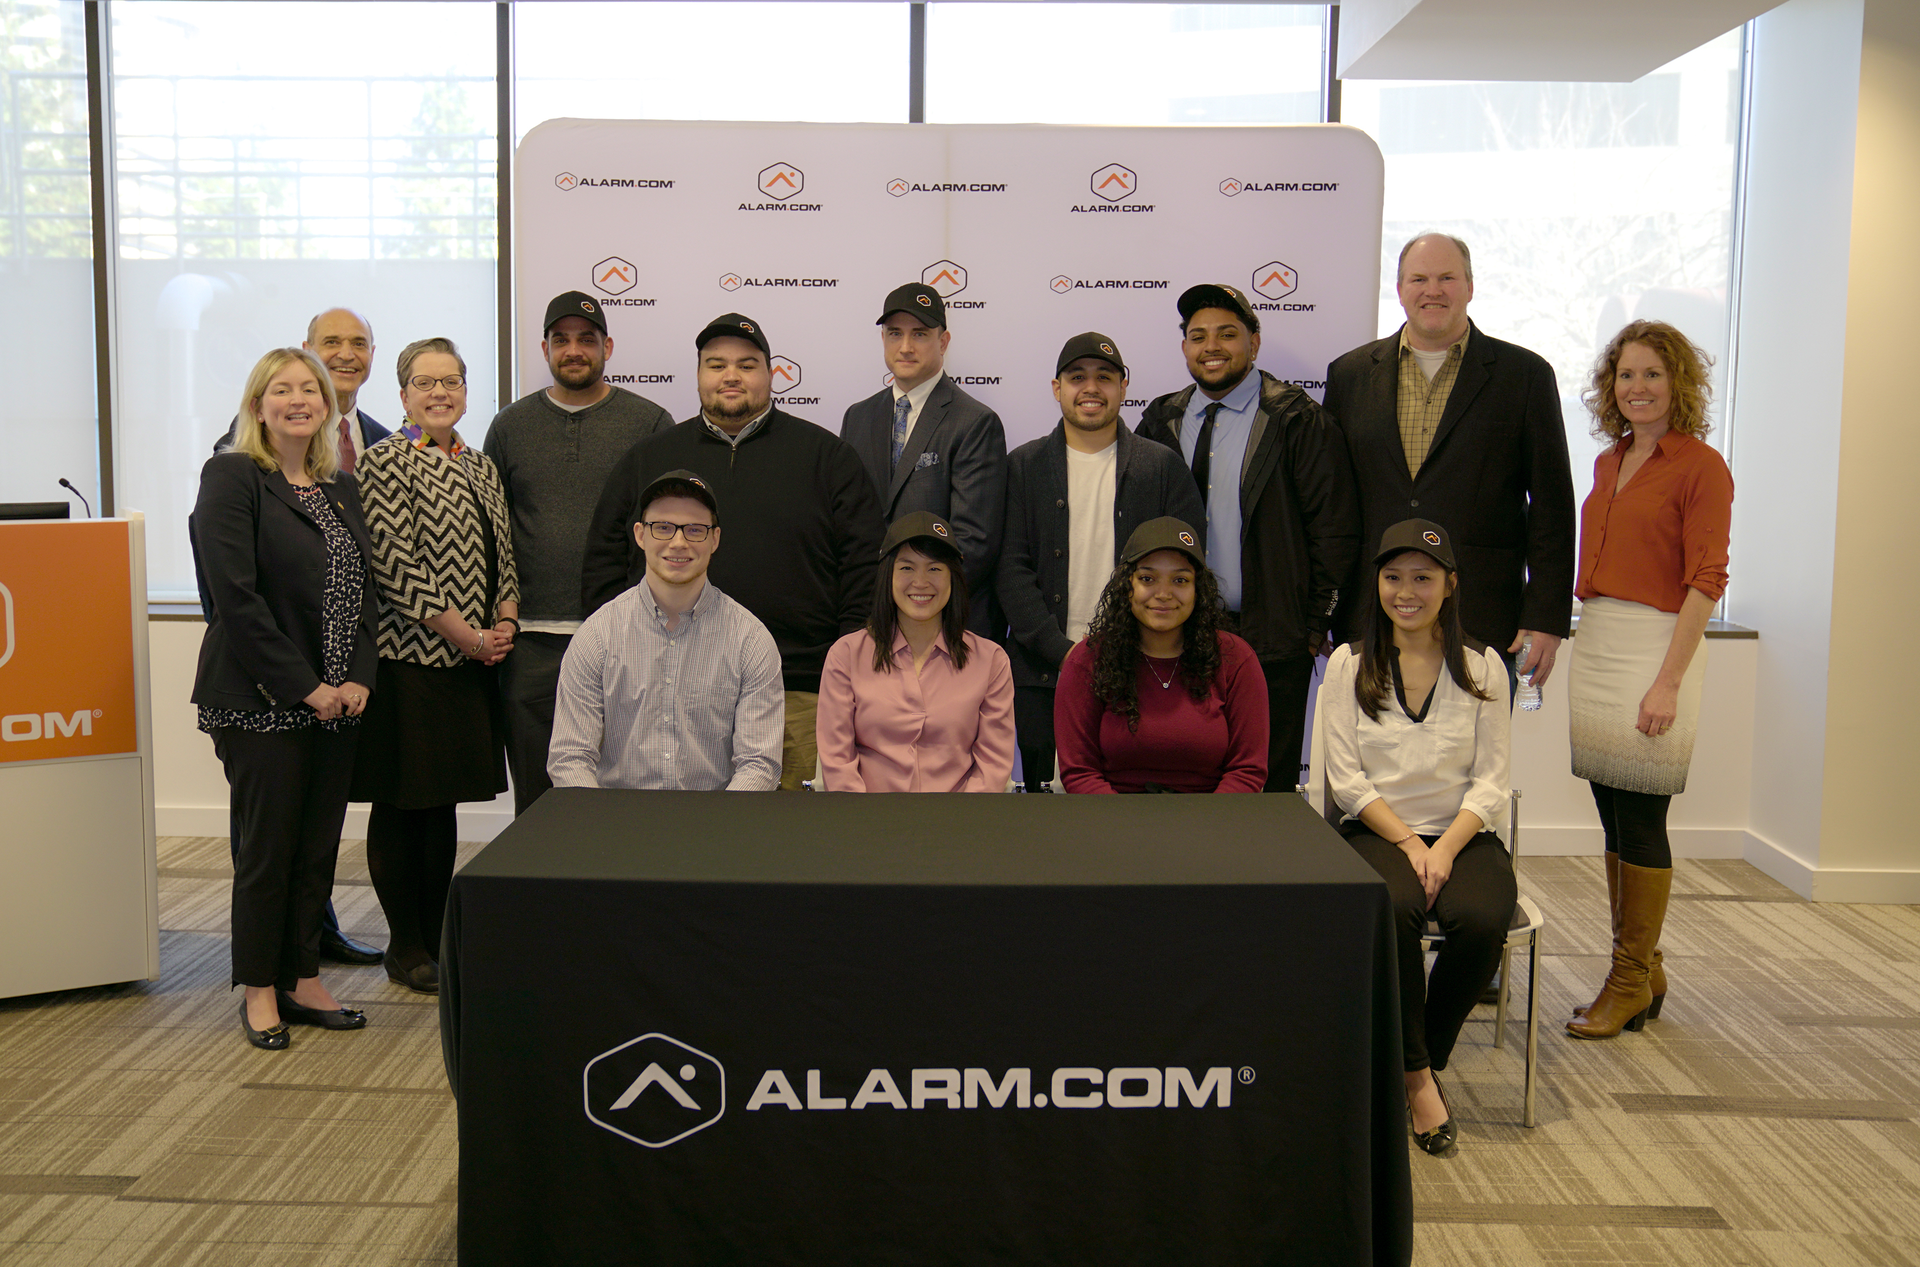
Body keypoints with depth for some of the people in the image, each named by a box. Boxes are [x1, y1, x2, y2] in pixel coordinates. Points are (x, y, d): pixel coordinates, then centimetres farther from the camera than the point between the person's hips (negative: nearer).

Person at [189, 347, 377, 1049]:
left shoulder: (340, 489, 13)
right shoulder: (232, 477, -7)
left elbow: (363, 588, 13)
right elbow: (235, 597, -15)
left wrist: (358, 677, -2)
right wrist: (305, 687, -15)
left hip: (337, 700, 6)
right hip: (261, 700, -6)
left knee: (319, 845, 10)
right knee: (267, 845, 2)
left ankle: (304, 978, 22)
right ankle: (260, 990, 16)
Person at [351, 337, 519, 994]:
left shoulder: (481, 466, 16)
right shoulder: (386, 462, -7)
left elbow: (503, 553, 17)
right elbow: (394, 564, -14)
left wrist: (506, 622, -1)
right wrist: (466, 634, -14)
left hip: (469, 662, 7)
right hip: (408, 657, -7)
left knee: (443, 800, 13)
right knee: (401, 805, 2)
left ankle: (438, 933, 22)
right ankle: (406, 944, 13)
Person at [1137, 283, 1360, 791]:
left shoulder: (1298, 421, -3)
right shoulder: (1162, 421, 10)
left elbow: (1335, 532, -4)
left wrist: (1314, 627, -5)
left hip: (1271, 644, -4)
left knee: (1266, 788, 2)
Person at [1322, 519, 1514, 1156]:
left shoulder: (1482, 667, 7)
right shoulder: (1349, 664, 5)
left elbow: (1491, 780, 1)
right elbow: (1347, 779, 0)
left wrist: (1446, 847, -15)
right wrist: (1409, 842, -12)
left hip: (1462, 835, 1)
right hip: (1377, 831, -1)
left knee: (1481, 918, -30)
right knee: (1391, 909, -33)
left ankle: (1425, 1058, -5)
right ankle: (1417, 1075, -15)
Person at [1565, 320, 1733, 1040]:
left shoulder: (1700, 467, -6)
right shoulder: (1609, 463, 15)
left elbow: (1705, 581, -11)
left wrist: (1668, 681, -18)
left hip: (1656, 648, -7)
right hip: (1595, 644, 7)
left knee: (1640, 823, -2)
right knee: (1613, 817, 10)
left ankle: (1632, 981, 9)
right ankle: (1641, 970, 22)